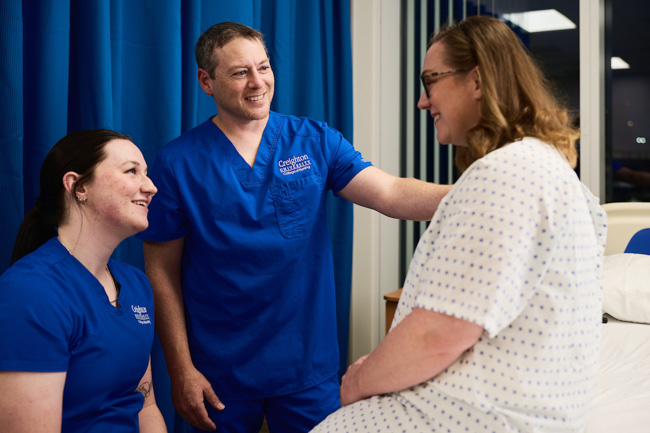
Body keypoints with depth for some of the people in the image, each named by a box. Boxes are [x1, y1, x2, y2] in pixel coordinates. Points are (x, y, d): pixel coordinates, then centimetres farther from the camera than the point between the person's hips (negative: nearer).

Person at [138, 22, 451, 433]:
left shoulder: (315, 140, -1)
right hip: (219, 375, -1)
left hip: (308, 365, 2)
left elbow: (391, 195, -13)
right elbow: (162, 272, -3)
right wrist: (181, 369, -7)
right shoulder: (177, 164, -5)